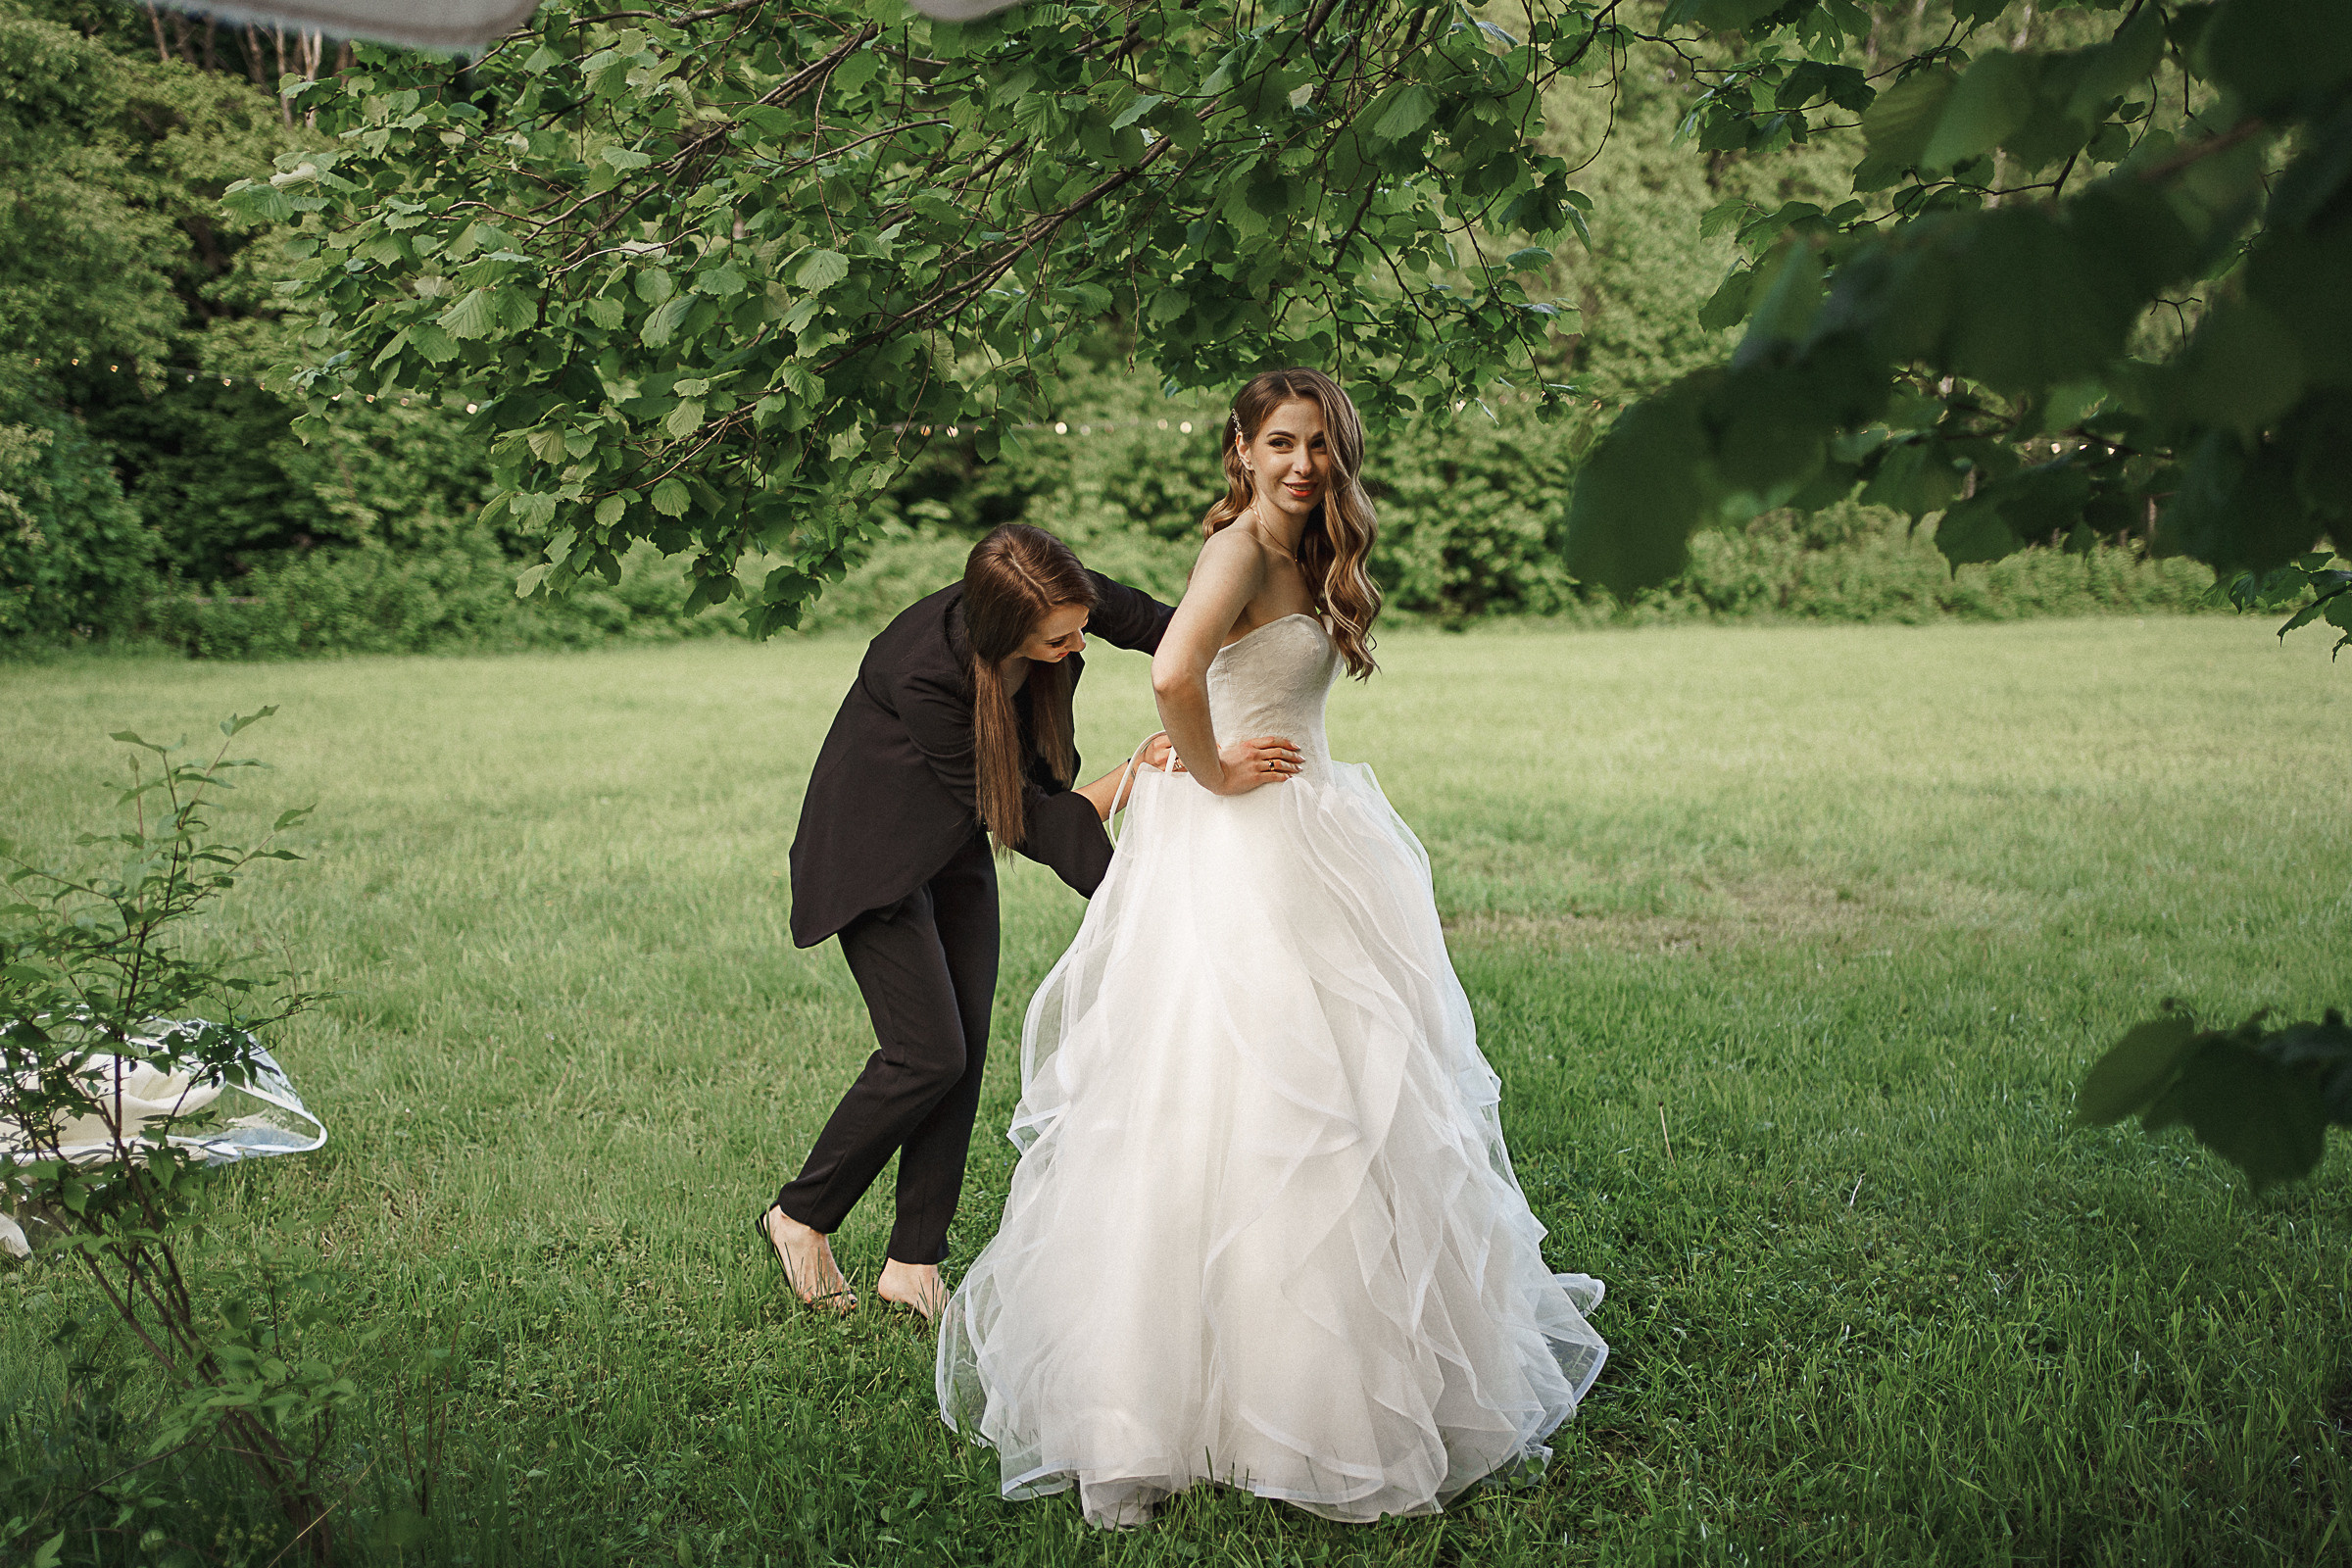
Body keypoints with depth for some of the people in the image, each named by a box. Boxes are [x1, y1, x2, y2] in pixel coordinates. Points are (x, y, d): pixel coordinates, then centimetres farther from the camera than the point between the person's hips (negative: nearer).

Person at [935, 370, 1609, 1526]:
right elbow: (1173, 674, -29)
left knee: (1333, 1092, 14)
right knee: (1252, 1104, -6)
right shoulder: (1242, 546, -13)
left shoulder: (1300, 557, 15)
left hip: (1303, 844, 9)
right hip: (1239, 854, -9)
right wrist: (1214, 772, -17)